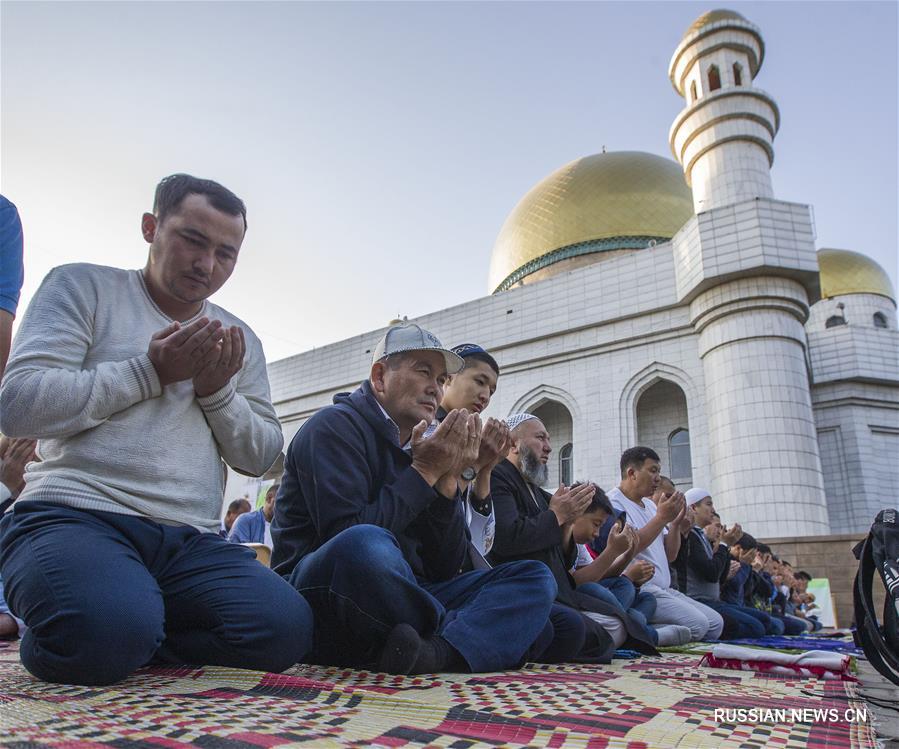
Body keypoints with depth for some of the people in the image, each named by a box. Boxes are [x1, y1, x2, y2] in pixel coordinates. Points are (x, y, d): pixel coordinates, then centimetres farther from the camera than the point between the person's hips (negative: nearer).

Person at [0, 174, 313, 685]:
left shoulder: (240, 339, 17)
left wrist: (218, 391, -5)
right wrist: (151, 371, -8)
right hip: (76, 514, -3)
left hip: (191, 541, 4)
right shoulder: (83, 287, 7)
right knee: (108, 630, -36)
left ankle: (128, 639, 1)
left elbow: (262, 457, 13)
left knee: (286, 629, -22)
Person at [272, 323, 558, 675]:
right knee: (365, 543, -39)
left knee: (534, 578, -4)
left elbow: (446, 570, 9)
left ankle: (438, 651, -32)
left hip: (399, 601, 7)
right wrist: (424, 473, -12)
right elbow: (348, 536, -20)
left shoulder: (422, 450, 15)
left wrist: (448, 481, -3)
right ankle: (470, 639, -12)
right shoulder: (335, 426, -5)